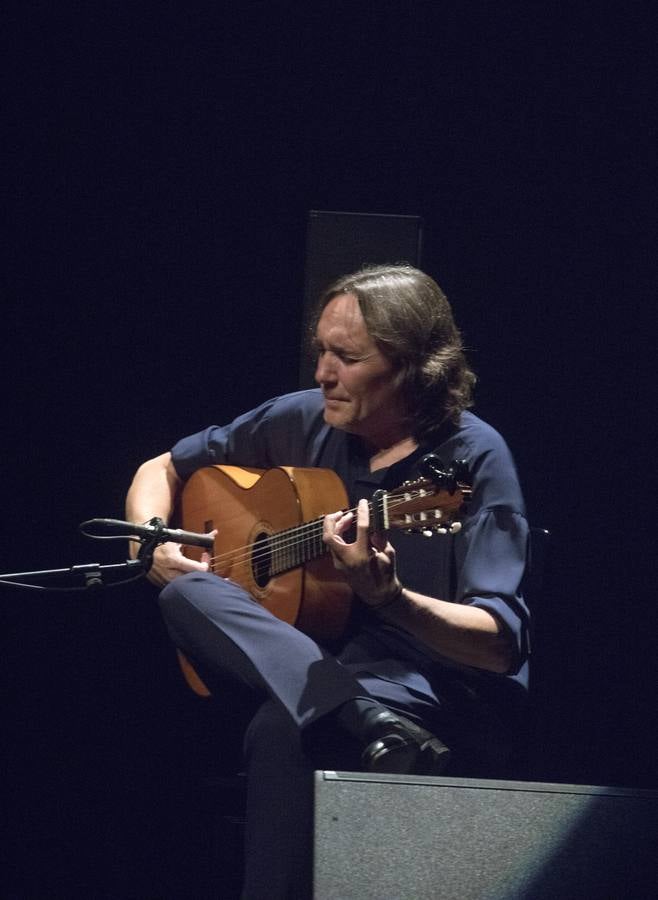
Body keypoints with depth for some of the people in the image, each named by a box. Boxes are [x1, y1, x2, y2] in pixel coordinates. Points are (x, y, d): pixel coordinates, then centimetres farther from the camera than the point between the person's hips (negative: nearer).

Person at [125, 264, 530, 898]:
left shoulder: (471, 459, -10)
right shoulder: (305, 423, 7)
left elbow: (503, 645, -18)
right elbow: (162, 471, 22)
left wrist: (388, 599, -36)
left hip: (446, 698, -6)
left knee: (282, 729, -38)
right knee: (186, 593, -23)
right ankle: (371, 725, -40)